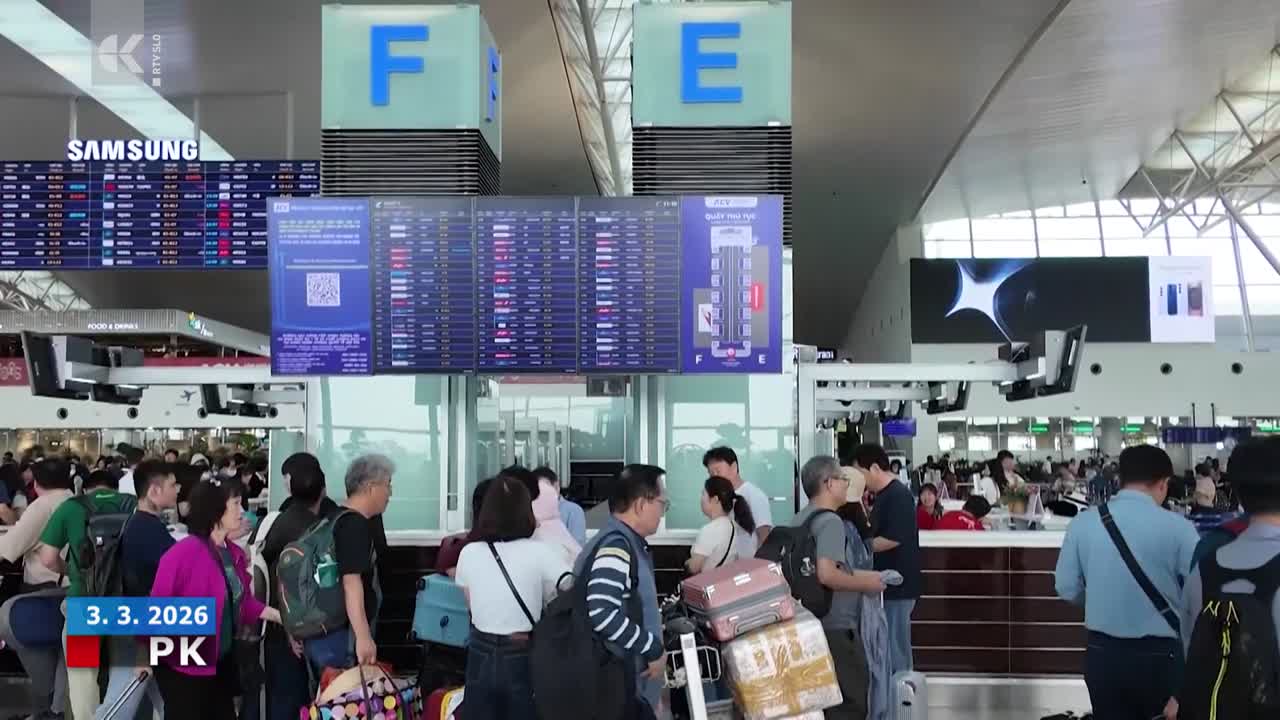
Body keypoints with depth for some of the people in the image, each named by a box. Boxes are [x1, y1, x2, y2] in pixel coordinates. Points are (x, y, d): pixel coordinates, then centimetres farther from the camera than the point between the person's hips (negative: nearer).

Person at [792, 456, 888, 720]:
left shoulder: (800, 519, 11)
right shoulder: (830, 521, -18)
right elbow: (826, 575, -29)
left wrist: (856, 574, 19)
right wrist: (865, 584, -14)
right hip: (835, 628, -9)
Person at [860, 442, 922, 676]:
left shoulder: (898, 495, -17)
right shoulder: (884, 495, 13)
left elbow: (893, 538, -23)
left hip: (898, 584, -9)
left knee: (895, 647, -3)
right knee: (893, 645, 15)